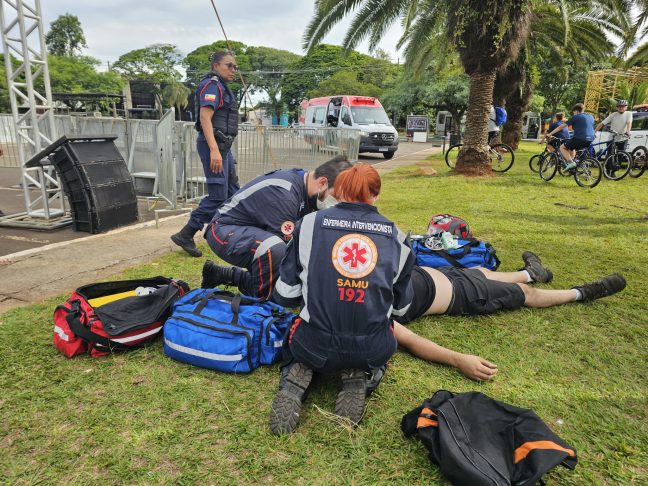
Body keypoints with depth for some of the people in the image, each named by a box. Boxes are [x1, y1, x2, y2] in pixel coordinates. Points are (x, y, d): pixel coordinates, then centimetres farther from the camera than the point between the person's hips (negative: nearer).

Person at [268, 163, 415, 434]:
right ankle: (358, 377, 6)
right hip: (373, 350, 1)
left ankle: (297, 374, 2)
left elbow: (284, 295, 3)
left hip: (316, 347, 0)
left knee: (296, 332, 34)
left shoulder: (310, 224, 0)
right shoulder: (395, 236, 5)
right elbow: (401, 306, 12)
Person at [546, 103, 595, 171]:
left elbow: (561, 127, 3)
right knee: (571, 148, 32)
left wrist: (550, 134, 11)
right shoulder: (590, 117, 21)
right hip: (590, 140, 8)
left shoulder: (575, 117, 1)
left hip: (580, 138, -8)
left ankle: (570, 162, -9)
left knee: (562, 147, 10)